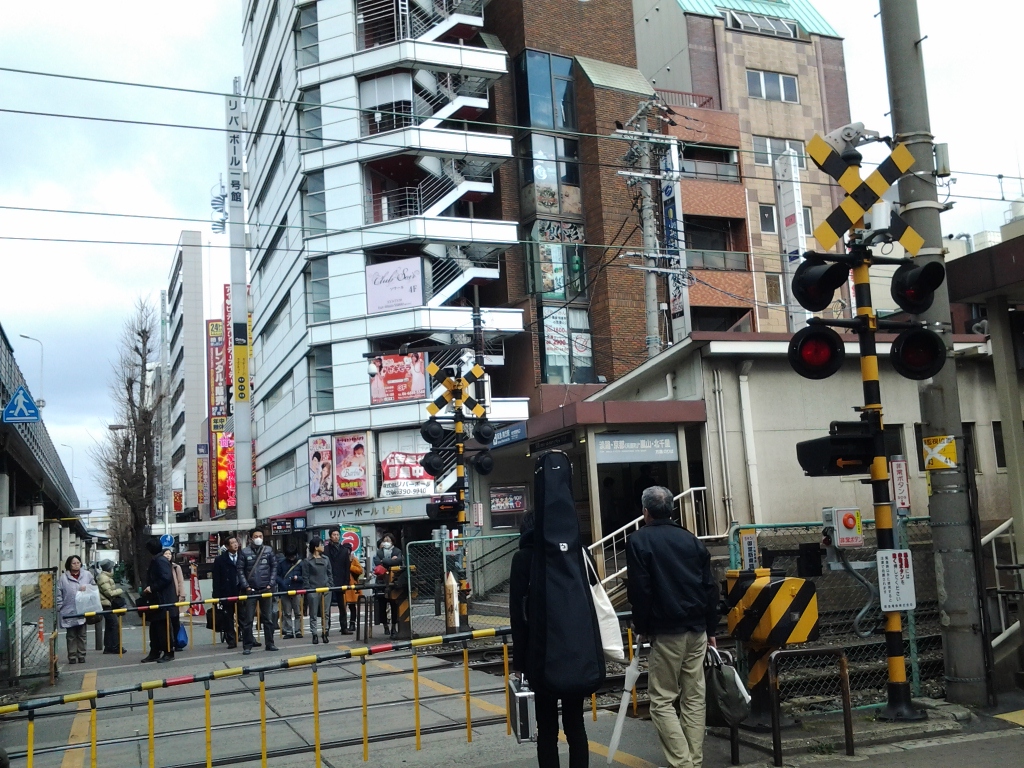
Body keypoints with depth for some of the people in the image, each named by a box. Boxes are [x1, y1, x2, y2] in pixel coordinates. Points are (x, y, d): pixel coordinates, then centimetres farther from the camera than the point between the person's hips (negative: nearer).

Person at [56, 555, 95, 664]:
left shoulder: (87, 575, 5)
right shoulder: (63, 578, -1)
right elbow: (58, 594, 0)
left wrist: (87, 587, -7)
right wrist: (60, 607, -7)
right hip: (69, 612, -2)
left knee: (82, 635, 8)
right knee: (71, 636, 5)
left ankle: (81, 655, 15)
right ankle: (72, 657, 11)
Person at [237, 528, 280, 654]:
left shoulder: (268, 550, 3)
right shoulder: (245, 552, -1)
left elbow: (274, 567, 4)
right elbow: (240, 570, -1)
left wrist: (270, 584, -4)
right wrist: (246, 586, -8)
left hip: (266, 589, 1)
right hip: (250, 590, -1)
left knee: (268, 618, 6)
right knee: (248, 619, 0)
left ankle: (270, 644, 14)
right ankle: (247, 646, 6)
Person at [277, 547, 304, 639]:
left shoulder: (300, 563, 0)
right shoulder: (282, 563, 4)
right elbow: (277, 575, 3)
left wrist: (297, 578, -17)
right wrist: (282, 583, -12)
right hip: (284, 591, 1)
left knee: (298, 612, 4)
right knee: (287, 613, 6)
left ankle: (298, 631, 12)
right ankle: (288, 632, 11)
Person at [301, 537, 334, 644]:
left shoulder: (326, 559, 11)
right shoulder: (307, 561, -2)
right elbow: (305, 577, -3)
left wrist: (331, 586, 4)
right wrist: (308, 590, -9)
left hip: (326, 590, 4)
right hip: (313, 590, -4)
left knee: (325, 613, 6)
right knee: (313, 614, 2)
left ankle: (325, 633, 13)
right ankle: (315, 635, 6)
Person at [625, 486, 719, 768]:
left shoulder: (639, 541, -4)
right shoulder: (691, 540, 12)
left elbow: (640, 591, -9)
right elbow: (710, 587, 12)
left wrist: (642, 627, 3)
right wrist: (711, 628, 17)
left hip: (666, 631, -5)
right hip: (697, 628, 5)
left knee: (663, 699, 0)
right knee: (694, 697, 8)